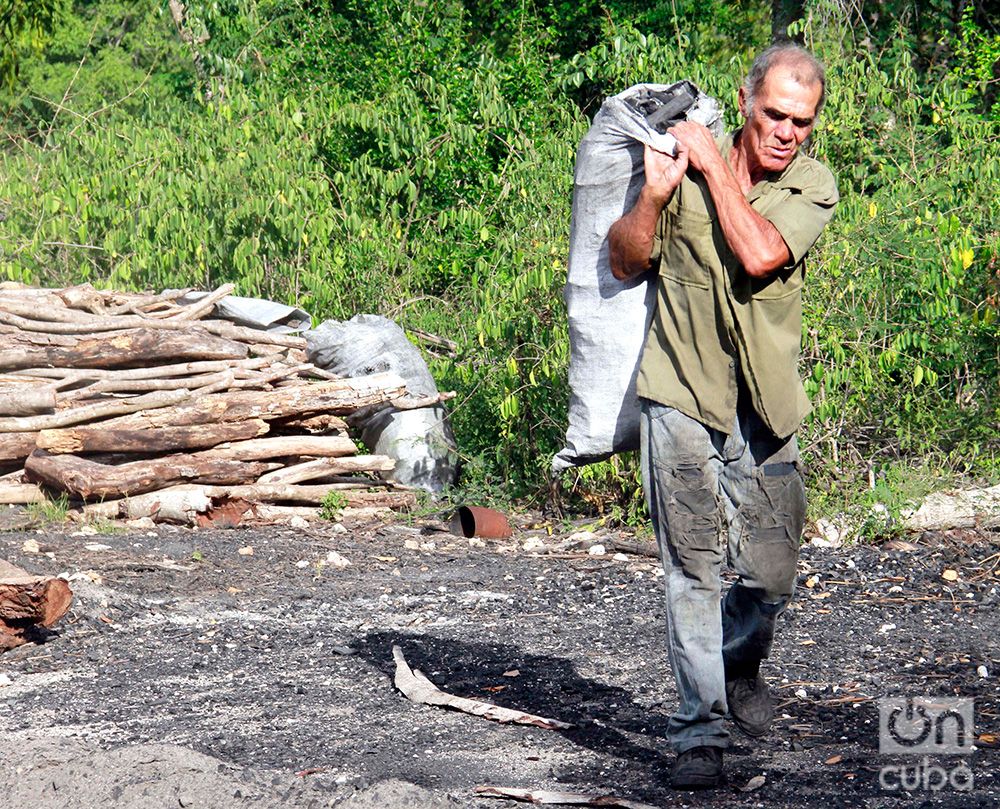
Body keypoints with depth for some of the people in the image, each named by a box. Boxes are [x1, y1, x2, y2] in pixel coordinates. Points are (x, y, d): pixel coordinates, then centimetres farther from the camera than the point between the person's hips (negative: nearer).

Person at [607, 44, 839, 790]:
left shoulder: (814, 187, -2)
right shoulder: (685, 163, -2)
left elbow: (760, 255, -21)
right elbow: (624, 263, 6)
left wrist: (714, 164, -14)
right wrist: (652, 198, -12)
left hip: (764, 409, 1)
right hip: (682, 397, -1)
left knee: (771, 575, 3)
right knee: (693, 569, -4)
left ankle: (741, 666, 35)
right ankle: (700, 731, 2)